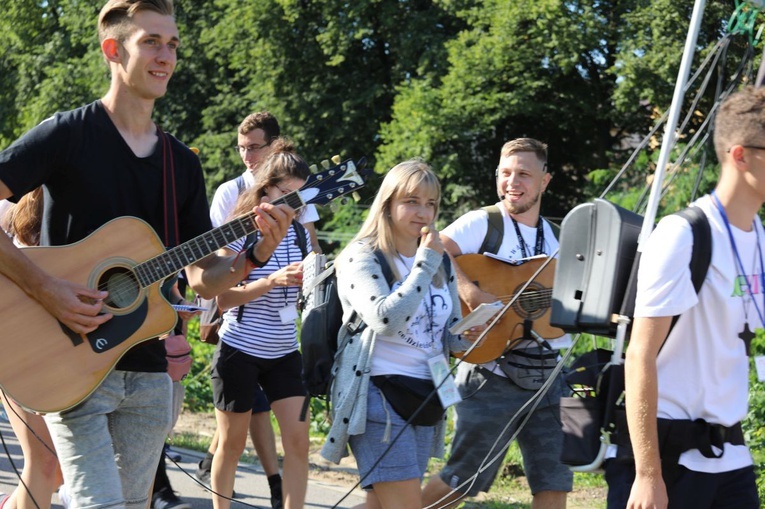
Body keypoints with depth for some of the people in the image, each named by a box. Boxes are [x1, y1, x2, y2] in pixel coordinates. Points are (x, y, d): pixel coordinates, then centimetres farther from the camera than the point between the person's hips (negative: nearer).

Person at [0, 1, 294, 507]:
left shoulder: (182, 164, 11)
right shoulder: (68, 134, -7)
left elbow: (203, 279, 13)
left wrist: (256, 253, -6)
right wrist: (44, 288, -22)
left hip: (146, 369, 6)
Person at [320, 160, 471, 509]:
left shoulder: (440, 263, 13)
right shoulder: (361, 257, -7)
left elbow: (452, 336, 14)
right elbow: (386, 320, -24)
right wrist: (425, 264, -17)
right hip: (378, 393, -7)